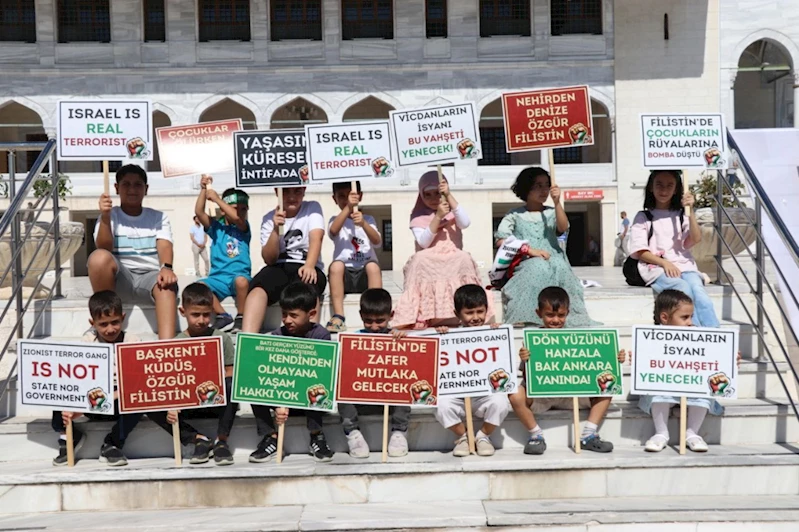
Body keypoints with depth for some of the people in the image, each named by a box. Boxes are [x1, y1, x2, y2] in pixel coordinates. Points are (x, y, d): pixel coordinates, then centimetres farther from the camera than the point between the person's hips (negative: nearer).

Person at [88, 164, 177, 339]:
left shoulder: (158, 217, 14)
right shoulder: (111, 216, 11)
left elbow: (164, 246, -5)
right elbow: (105, 248, -6)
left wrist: (166, 267, -27)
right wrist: (105, 217, -21)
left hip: (150, 276, 0)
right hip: (120, 278, 0)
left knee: (166, 283, -36)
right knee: (99, 257, -32)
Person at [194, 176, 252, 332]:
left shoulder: (244, 227, 7)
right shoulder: (216, 227, 12)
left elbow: (236, 217, -16)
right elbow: (199, 212, -2)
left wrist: (216, 198, -13)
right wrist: (204, 190, -10)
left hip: (239, 276, -2)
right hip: (218, 277, 2)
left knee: (241, 280, -38)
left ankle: (240, 318, -14)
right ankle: (223, 315, -8)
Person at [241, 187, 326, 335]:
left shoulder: (312, 208, 7)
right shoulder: (270, 218, 9)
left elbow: (316, 238, -11)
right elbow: (269, 260, 1)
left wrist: (309, 266, -31)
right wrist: (276, 229, -15)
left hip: (305, 267, -1)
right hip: (279, 268, 1)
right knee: (257, 288, -33)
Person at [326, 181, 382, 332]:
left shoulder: (368, 219, 11)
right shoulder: (335, 220, 11)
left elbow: (377, 241, -9)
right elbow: (333, 231, -15)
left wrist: (363, 224, -28)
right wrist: (348, 207, -26)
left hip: (365, 274, 0)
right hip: (344, 275, 0)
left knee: (372, 265, -31)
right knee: (336, 264, -31)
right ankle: (338, 317, -32)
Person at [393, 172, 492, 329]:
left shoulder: (453, 212, 11)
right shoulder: (418, 217, 8)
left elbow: (465, 223, -14)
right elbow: (423, 242, -9)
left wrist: (449, 195, -16)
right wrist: (438, 216, -17)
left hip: (454, 261, 1)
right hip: (427, 262, -1)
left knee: (464, 259, -30)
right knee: (420, 259, -33)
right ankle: (425, 318, -34)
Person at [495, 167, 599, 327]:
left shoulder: (551, 213, 18)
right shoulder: (515, 216, 13)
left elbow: (563, 228, -3)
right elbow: (501, 241, 0)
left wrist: (557, 203, -15)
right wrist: (529, 250, -10)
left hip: (552, 259, 2)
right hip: (526, 263, -2)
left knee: (560, 267, -34)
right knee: (539, 267, -37)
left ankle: (570, 317, -32)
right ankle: (533, 319, -38)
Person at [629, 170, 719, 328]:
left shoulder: (681, 215, 19)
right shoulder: (643, 217, 12)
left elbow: (696, 239, 1)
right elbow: (640, 252, 2)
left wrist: (690, 211, -8)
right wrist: (664, 263, -14)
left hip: (683, 265, 2)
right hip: (657, 268, -2)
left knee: (699, 293, -31)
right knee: (684, 289, -34)